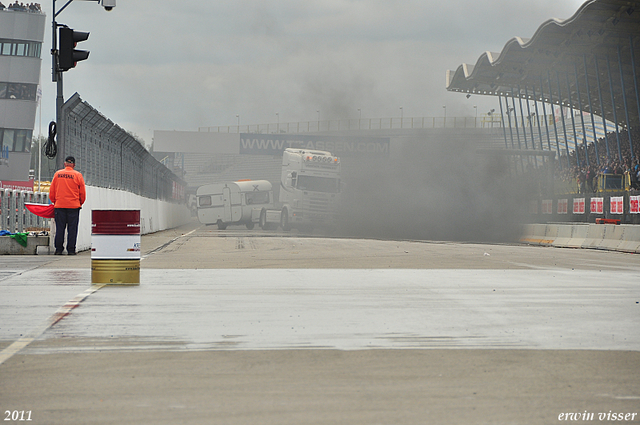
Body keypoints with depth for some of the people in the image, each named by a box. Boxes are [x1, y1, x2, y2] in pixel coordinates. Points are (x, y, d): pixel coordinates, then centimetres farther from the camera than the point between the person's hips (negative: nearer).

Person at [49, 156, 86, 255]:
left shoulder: (57, 174, 5)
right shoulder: (78, 175, -2)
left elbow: (51, 192, 9)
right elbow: (83, 193, 2)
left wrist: (55, 202, 22)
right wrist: (80, 203, 17)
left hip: (59, 205, 2)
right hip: (73, 206, -2)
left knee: (59, 228, 6)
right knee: (72, 229, 2)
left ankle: (58, 249, 6)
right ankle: (71, 250, 1)